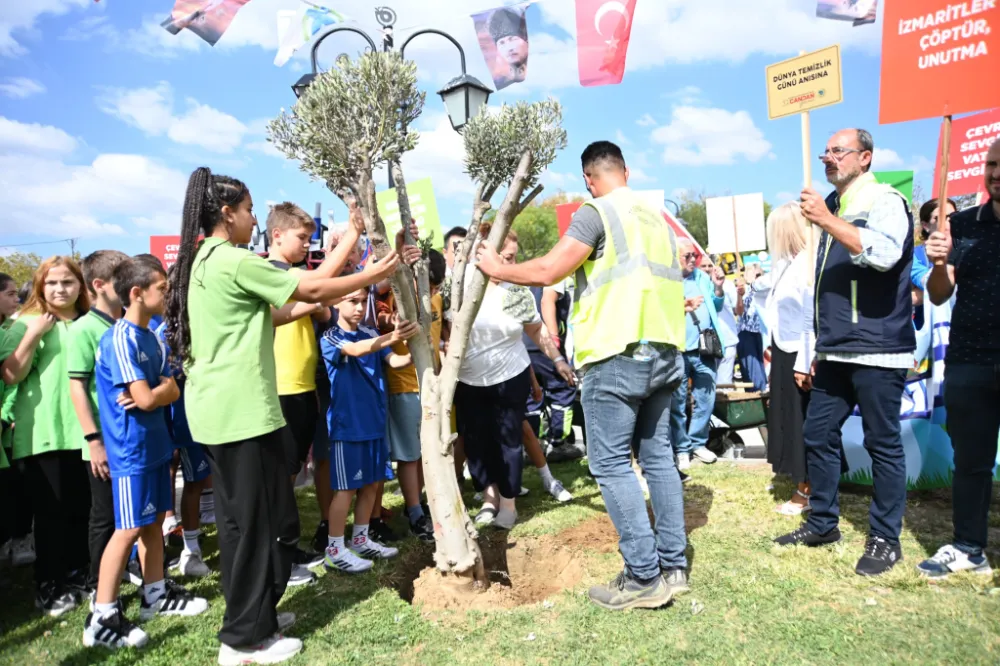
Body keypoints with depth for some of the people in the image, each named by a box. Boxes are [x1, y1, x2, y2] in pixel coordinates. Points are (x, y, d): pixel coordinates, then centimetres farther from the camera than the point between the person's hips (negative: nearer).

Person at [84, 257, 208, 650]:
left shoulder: (152, 338, 9)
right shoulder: (119, 339, -17)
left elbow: (172, 391, 8)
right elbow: (145, 399, -21)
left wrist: (156, 392, -13)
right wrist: (162, 390, -1)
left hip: (154, 443, 8)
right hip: (130, 448, -8)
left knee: (154, 521, 15)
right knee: (129, 528, -3)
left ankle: (156, 594, 28)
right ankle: (102, 618, 7)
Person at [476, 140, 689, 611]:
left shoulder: (596, 213, -7)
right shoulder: (657, 218, 17)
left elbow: (547, 272, -13)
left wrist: (499, 269, 2)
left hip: (617, 354, -8)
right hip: (664, 351, 8)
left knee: (611, 463, -2)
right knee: (658, 456, 12)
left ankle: (643, 576, 2)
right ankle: (674, 565, 19)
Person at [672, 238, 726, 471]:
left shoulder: (702, 277, 13)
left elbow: (716, 308, 17)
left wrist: (718, 288, 1)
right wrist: (682, 306, -23)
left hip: (704, 349, 5)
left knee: (705, 400, 11)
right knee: (677, 403, 4)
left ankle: (698, 443, 26)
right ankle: (681, 448, 16)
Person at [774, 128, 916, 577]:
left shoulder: (884, 200, -5)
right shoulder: (834, 206, 19)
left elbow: (885, 253, -28)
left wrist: (827, 221, -24)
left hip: (877, 350, -8)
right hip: (835, 352, 8)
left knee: (883, 443, 1)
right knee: (818, 434, 11)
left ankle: (885, 538, 15)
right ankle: (823, 523, 25)